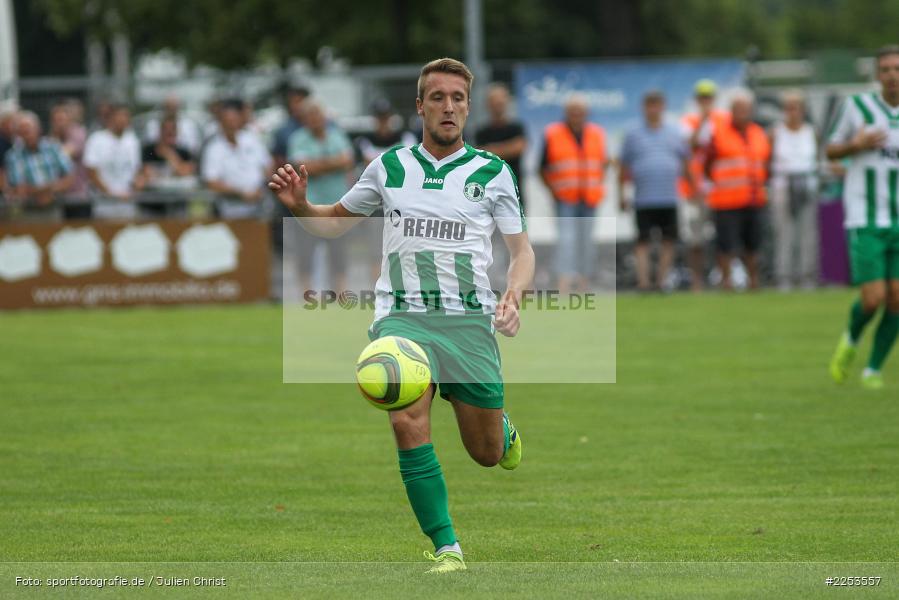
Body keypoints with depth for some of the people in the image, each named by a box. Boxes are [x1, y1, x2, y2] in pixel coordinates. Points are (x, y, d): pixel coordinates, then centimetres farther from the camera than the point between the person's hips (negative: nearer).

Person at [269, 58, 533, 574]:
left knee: (486, 452, 5)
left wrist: (514, 294, -13)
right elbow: (336, 221, 21)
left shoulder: (492, 172, 5)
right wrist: (299, 205, -1)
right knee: (409, 424, -24)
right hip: (402, 316, 0)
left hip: (469, 319, 0)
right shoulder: (390, 167, 9)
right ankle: (447, 549, -16)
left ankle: (504, 431, 45)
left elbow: (522, 248, 7)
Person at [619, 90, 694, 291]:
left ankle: (662, 280, 9)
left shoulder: (675, 134, 12)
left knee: (669, 241, 2)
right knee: (643, 241, -6)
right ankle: (643, 282, -9)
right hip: (644, 200, -2)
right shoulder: (633, 135, 7)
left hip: (669, 200, 2)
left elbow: (686, 166, 18)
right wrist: (621, 196, 6)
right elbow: (624, 169, 9)